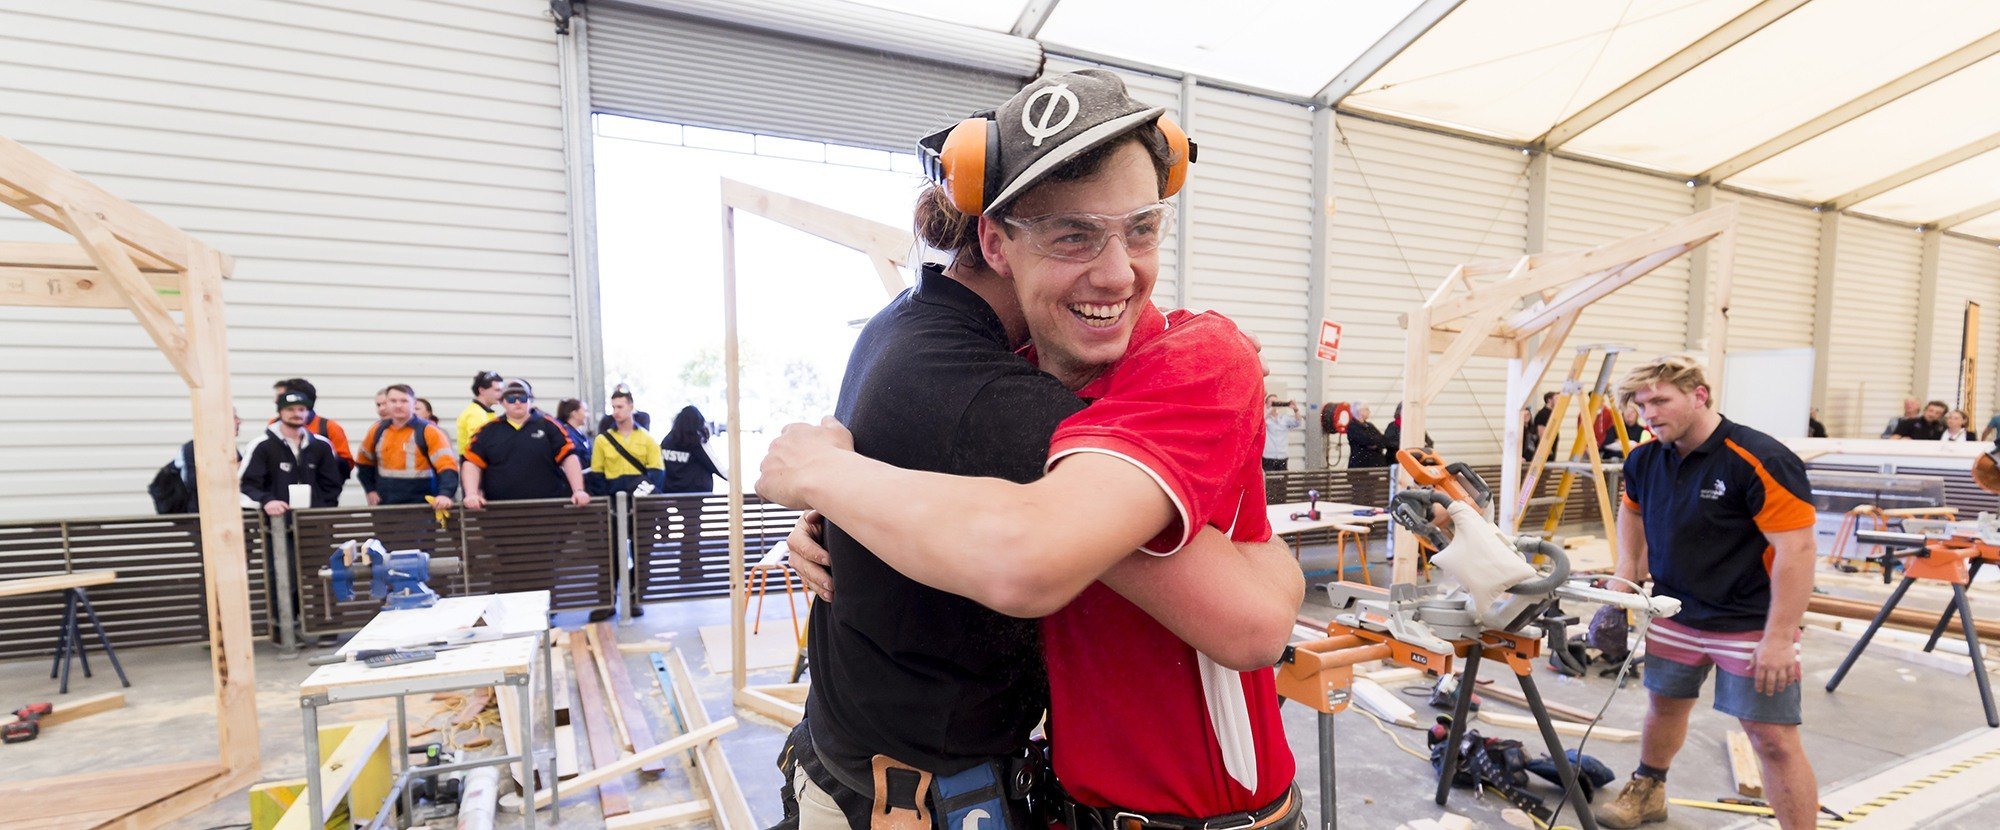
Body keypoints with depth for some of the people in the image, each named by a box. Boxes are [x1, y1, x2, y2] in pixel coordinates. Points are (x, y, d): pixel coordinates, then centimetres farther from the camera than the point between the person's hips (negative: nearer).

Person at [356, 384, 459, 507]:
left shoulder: (429, 431, -9)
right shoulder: (377, 430, 6)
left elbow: (447, 465, -18)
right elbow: (364, 461, 24)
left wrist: (445, 494, -33)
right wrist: (370, 490, 13)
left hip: (420, 506, -5)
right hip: (385, 505, 5)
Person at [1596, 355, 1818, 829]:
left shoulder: (1761, 461, -21)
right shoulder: (1645, 459, -2)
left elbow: (1796, 549, -22)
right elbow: (1632, 510, 19)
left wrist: (1778, 637, -23)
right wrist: (1627, 574, 9)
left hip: (1751, 625, -6)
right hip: (1674, 614, 6)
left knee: (1773, 738, -2)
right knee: (1665, 704, 20)